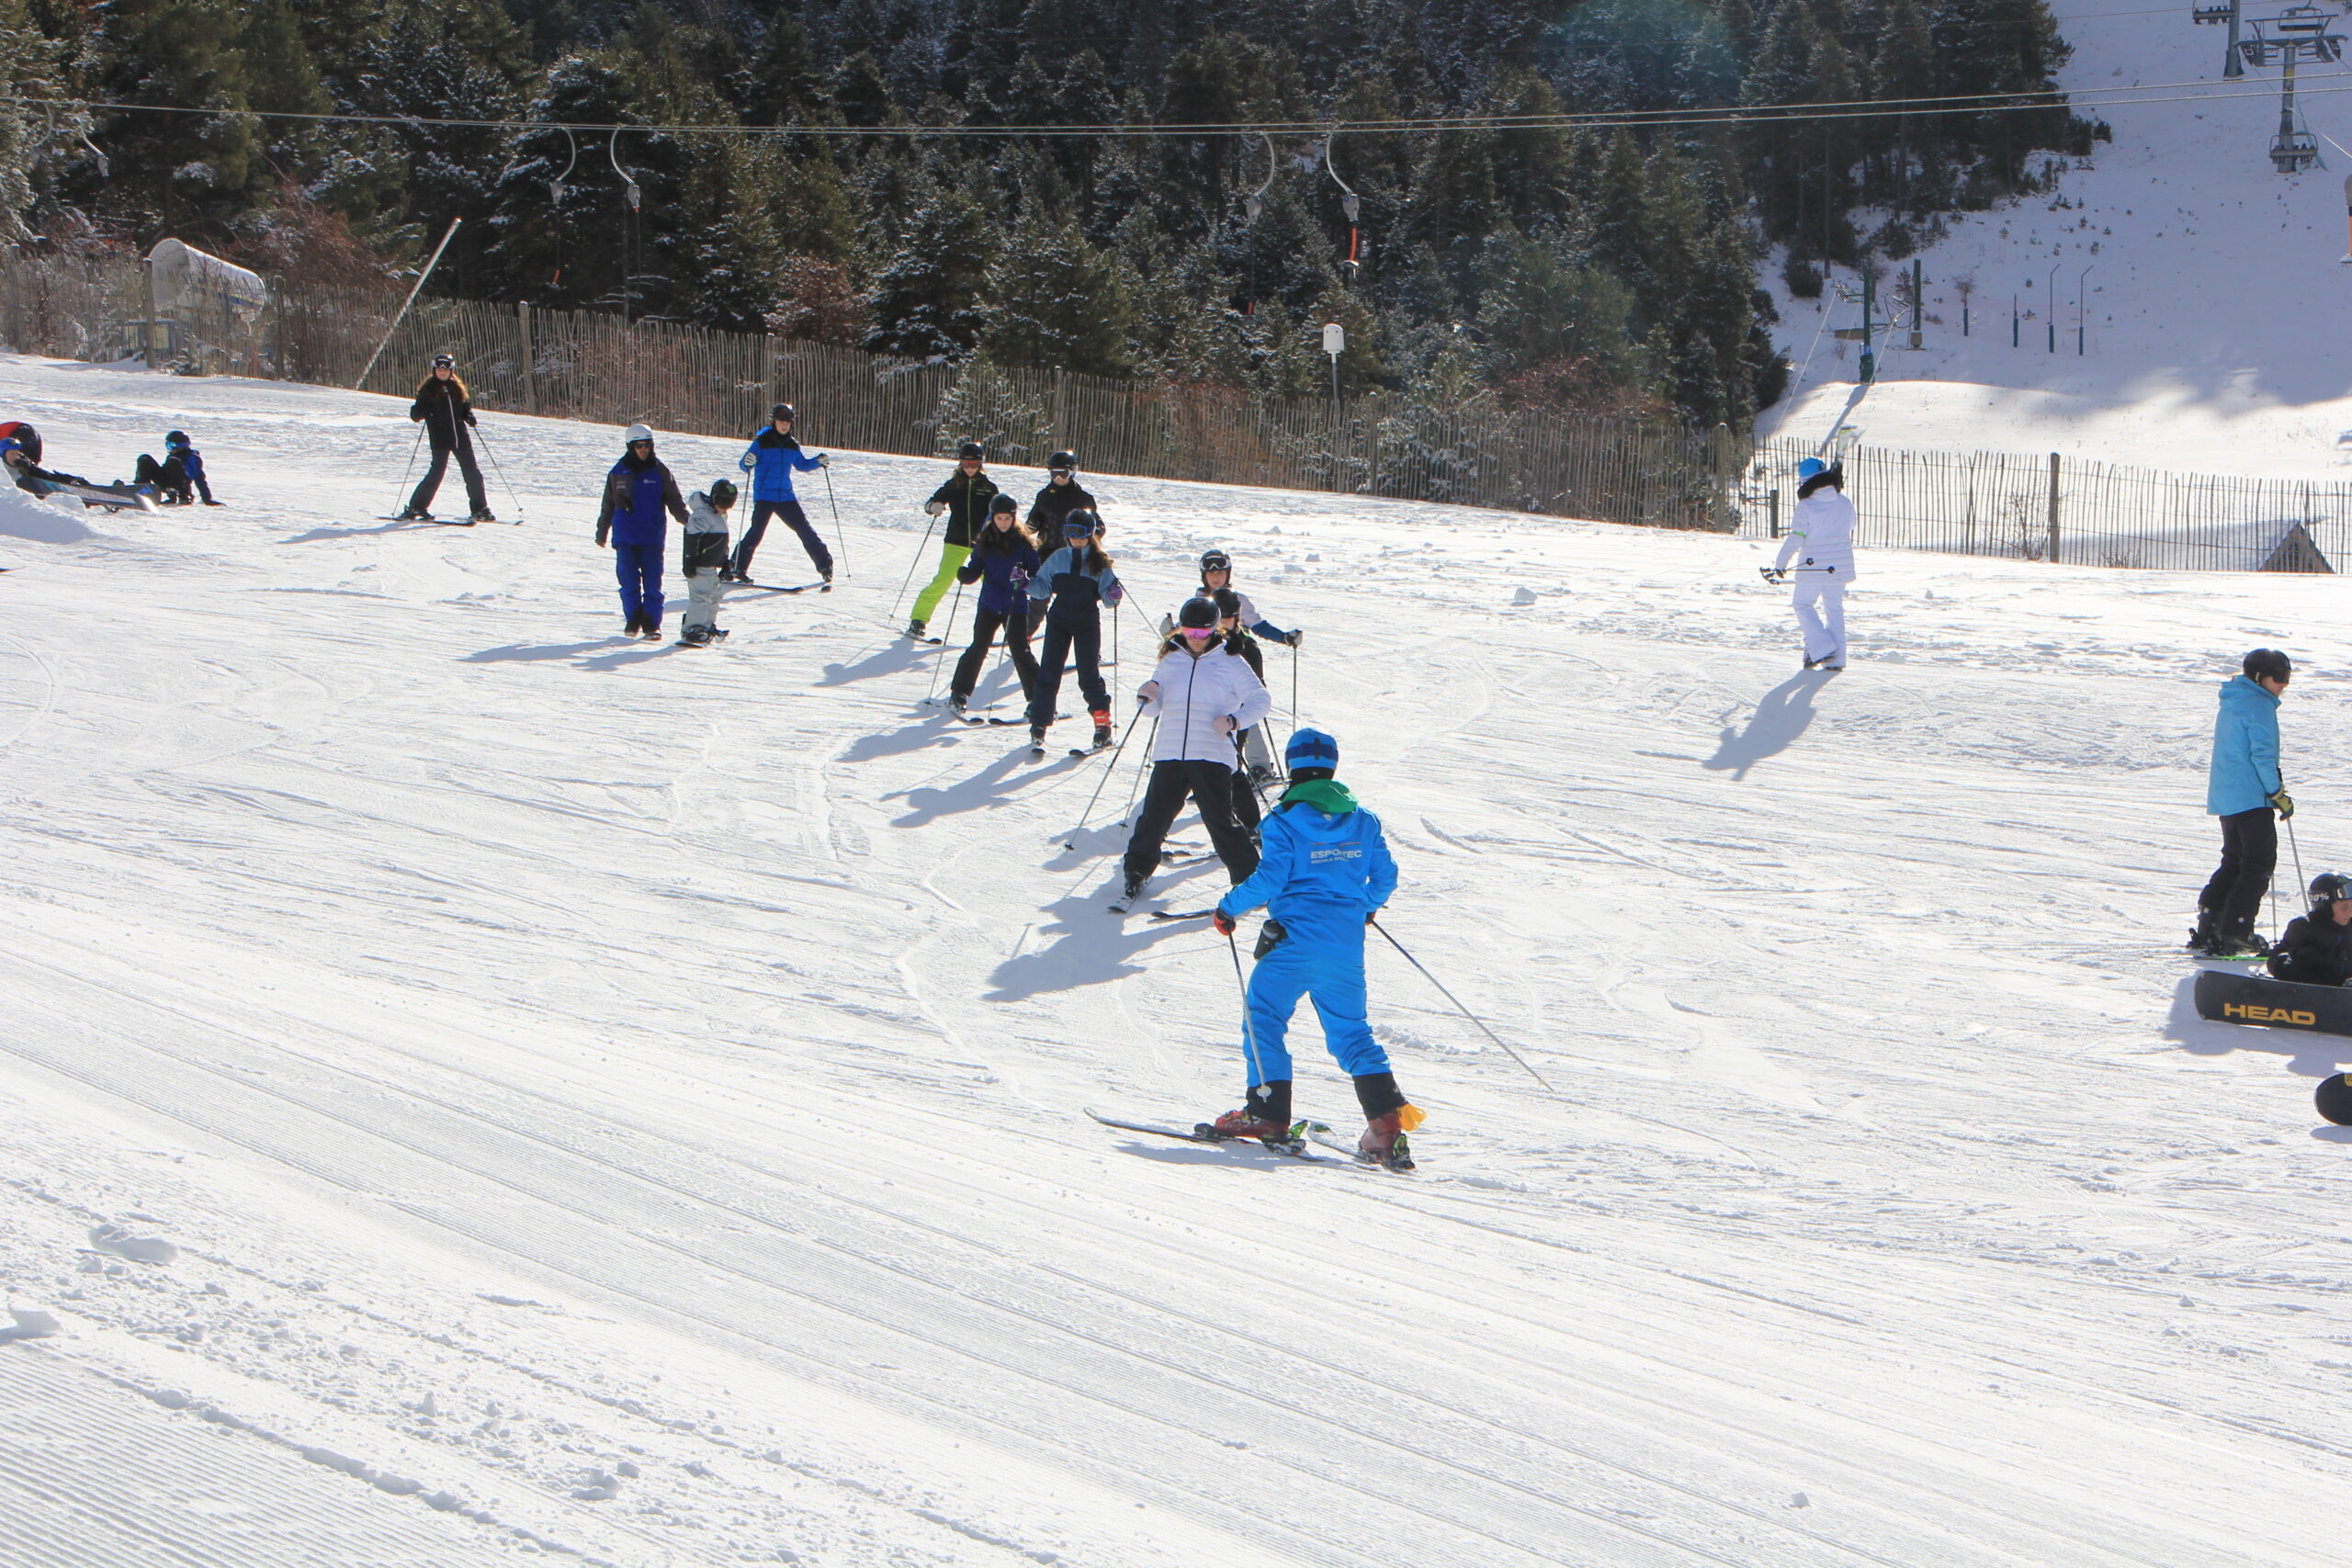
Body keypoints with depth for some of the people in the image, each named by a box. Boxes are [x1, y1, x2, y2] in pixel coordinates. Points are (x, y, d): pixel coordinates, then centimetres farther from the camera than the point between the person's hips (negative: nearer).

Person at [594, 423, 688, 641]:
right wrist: (602, 532, 21)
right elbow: (608, 505, 16)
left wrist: (687, 519, -11)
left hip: (652, 535, -1)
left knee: (652, 580, -5)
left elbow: (673, 500, 5)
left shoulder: (659, 470, 3)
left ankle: (651, 624, 0)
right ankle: (633, 619, 12)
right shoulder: (619, 472, 7)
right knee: (629, 580, -1)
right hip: (625, 536, 1)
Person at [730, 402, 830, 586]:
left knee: (804, 529, 4)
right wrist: (748, 462, -30)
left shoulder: (792, 446, 10)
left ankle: (825, 564, 17)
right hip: (764, 496, -5)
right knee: (757, 531, -17)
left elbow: (802, 465, 26)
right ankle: (734, 568, -10)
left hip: (785, 496, 5)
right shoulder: (762, 442, -5)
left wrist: (818, 461, 8)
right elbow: (745, 466, -6)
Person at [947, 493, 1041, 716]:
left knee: (1020, 650, -6)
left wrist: (1025, 582, -25)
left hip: (1016, 606, -2)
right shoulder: (984, 542, 3)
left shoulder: (1023, 542, -4)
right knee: (978, 648, -2)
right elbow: (975, 570, 5)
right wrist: (964, 574, -18)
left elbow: (1036, 573, -4)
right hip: (989, 604, 2)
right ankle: (958, 694, 8)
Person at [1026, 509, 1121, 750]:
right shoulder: (1058, 558, 8)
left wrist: (1113, 595, -23)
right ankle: (1038, 725, 3)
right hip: (1059, 621, 2)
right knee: (1048, 671, -1)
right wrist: (1026, 583, -10)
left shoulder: (1100, 562, 1)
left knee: (1089, 673, -3)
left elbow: (1107, 595, -1)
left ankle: (1102, 723, 8)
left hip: (1088, 622, -2)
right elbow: (1043, 588, 8)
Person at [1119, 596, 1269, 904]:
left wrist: (1234, 721, -13)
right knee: (1154, 816, 0)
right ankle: (1136, 874, 17)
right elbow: (1150, 712, 16)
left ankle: (1248, 876, 6)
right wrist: (1146, 699, -8)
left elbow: (1260, 700, 4)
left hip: (1212, 755, -3)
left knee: (1221, 821, -7)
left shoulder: (1229, 662, 3)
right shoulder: (1171, 661, 13)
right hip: (1169, 755, 3)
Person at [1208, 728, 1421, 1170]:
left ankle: (1268, 1113, 1)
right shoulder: (1364, 821, 10)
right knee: (1350, 1031, 11)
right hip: (1347, 946, 5)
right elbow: (1385, 876, 13)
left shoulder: (1286, 821, -7)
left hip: (1295, 940, -5)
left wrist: (1228, 908, 2)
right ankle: (1387, 1115, -5)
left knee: (1263, 1016, 8)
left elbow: (1269, 880, -13)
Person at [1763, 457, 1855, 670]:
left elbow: (1795, 539, -13)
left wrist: (1780, 564, -5)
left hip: (1813, 567, -5)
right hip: (1840, 568, 5)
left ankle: (1821, 646, -2)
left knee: (1803, 604, 12)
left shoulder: (1806, 506, -14)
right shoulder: (1845, 504, 1)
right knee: (1834, 607, 14)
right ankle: (1836, 659, 12)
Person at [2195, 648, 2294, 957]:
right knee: (2260, 862, -3)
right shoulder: (2259, 705, -13)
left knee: (2234, 861, 16)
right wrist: (2278, 794, -12)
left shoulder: (2231, 703, 17)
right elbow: (2262, 754, -18)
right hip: (2251, 799, -9)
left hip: (2224, 798, 9)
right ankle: (2236, 934, -7)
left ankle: (2207, 931, 11)